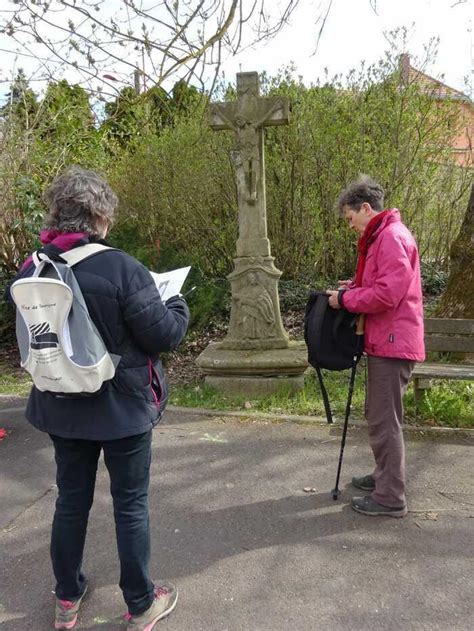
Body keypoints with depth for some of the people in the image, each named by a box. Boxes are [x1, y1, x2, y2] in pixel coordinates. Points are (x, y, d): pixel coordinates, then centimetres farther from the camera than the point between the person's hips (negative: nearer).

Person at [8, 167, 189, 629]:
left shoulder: (30, 270, -5)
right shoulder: (119, 267, -22)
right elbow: (164, 333, -16)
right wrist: (179, 305, 3)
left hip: (61, 408, 5)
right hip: (123, 408, -4)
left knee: (71, 500, 21)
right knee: (131, 504, 11)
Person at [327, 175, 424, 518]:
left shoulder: (392, 237, -16)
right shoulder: (381, 237, 18)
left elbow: (387, 294, -24)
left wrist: (346, 299, -13)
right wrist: (356, 286, 7)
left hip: (392, 343, -11)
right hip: (385, 341, 11)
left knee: (385, 421, -4)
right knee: (378, 415, 19)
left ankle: (391, 497, 5)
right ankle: (385, 476, 33)